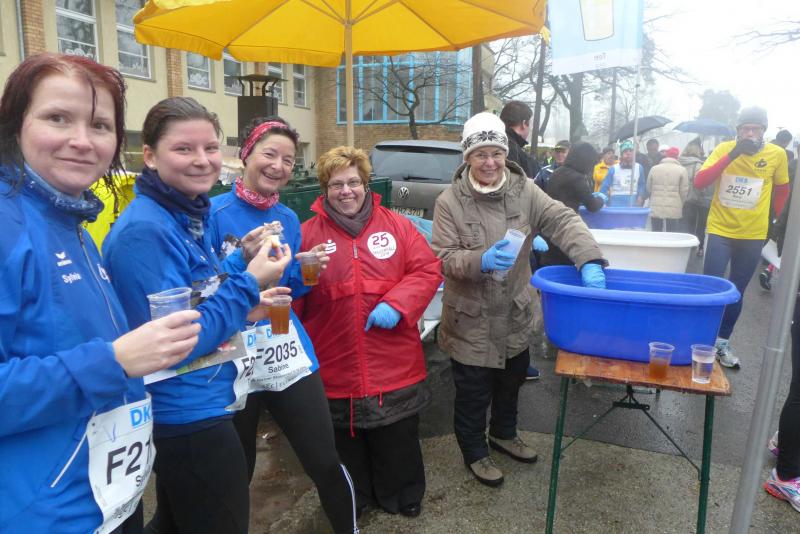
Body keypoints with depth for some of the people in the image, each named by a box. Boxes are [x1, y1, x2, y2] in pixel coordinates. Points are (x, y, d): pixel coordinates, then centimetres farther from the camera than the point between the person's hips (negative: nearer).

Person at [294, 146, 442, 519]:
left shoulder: (396, 225, 1)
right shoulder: (307, 234, -2)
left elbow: (428, 270, -3)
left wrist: (397, 304, -15)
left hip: (395, 368, 1)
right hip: (335, 371, 0)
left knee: (398, 445, 19)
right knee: (346, 450, 21)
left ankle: (403, 501, 45)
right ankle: (349, 505, 46)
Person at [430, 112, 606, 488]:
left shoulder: (523, 191, -4)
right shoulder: (450, 202, -13)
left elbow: (562, 221, -12)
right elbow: (444, 258, -16)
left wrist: (589, 261, -28)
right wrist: (482, 261, -35)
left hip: (516, 316, 4)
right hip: (471, 320, -4)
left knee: (511, 381, 24)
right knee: (473, 393, 11)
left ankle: (504, 434, 50)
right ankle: (475, 452, 36)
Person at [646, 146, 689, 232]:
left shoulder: (654, 169, 5)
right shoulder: (681, 170, -2)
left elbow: (649, 189, 9)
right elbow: (684, 192, -2)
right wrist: (679, 205, 15)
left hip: (655, 211, 3)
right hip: (674, 212, -2)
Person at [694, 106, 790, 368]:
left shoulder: (777, 154, -3)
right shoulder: (724, 149, -7)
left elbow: (782, 189, 14)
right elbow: (699, 182, -21)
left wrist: (773, 218, 11)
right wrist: (732, 154, -26)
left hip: (753, 235, 2)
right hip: (720, 230, -2)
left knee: (736, 294, 11)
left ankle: (722, 343, 25)